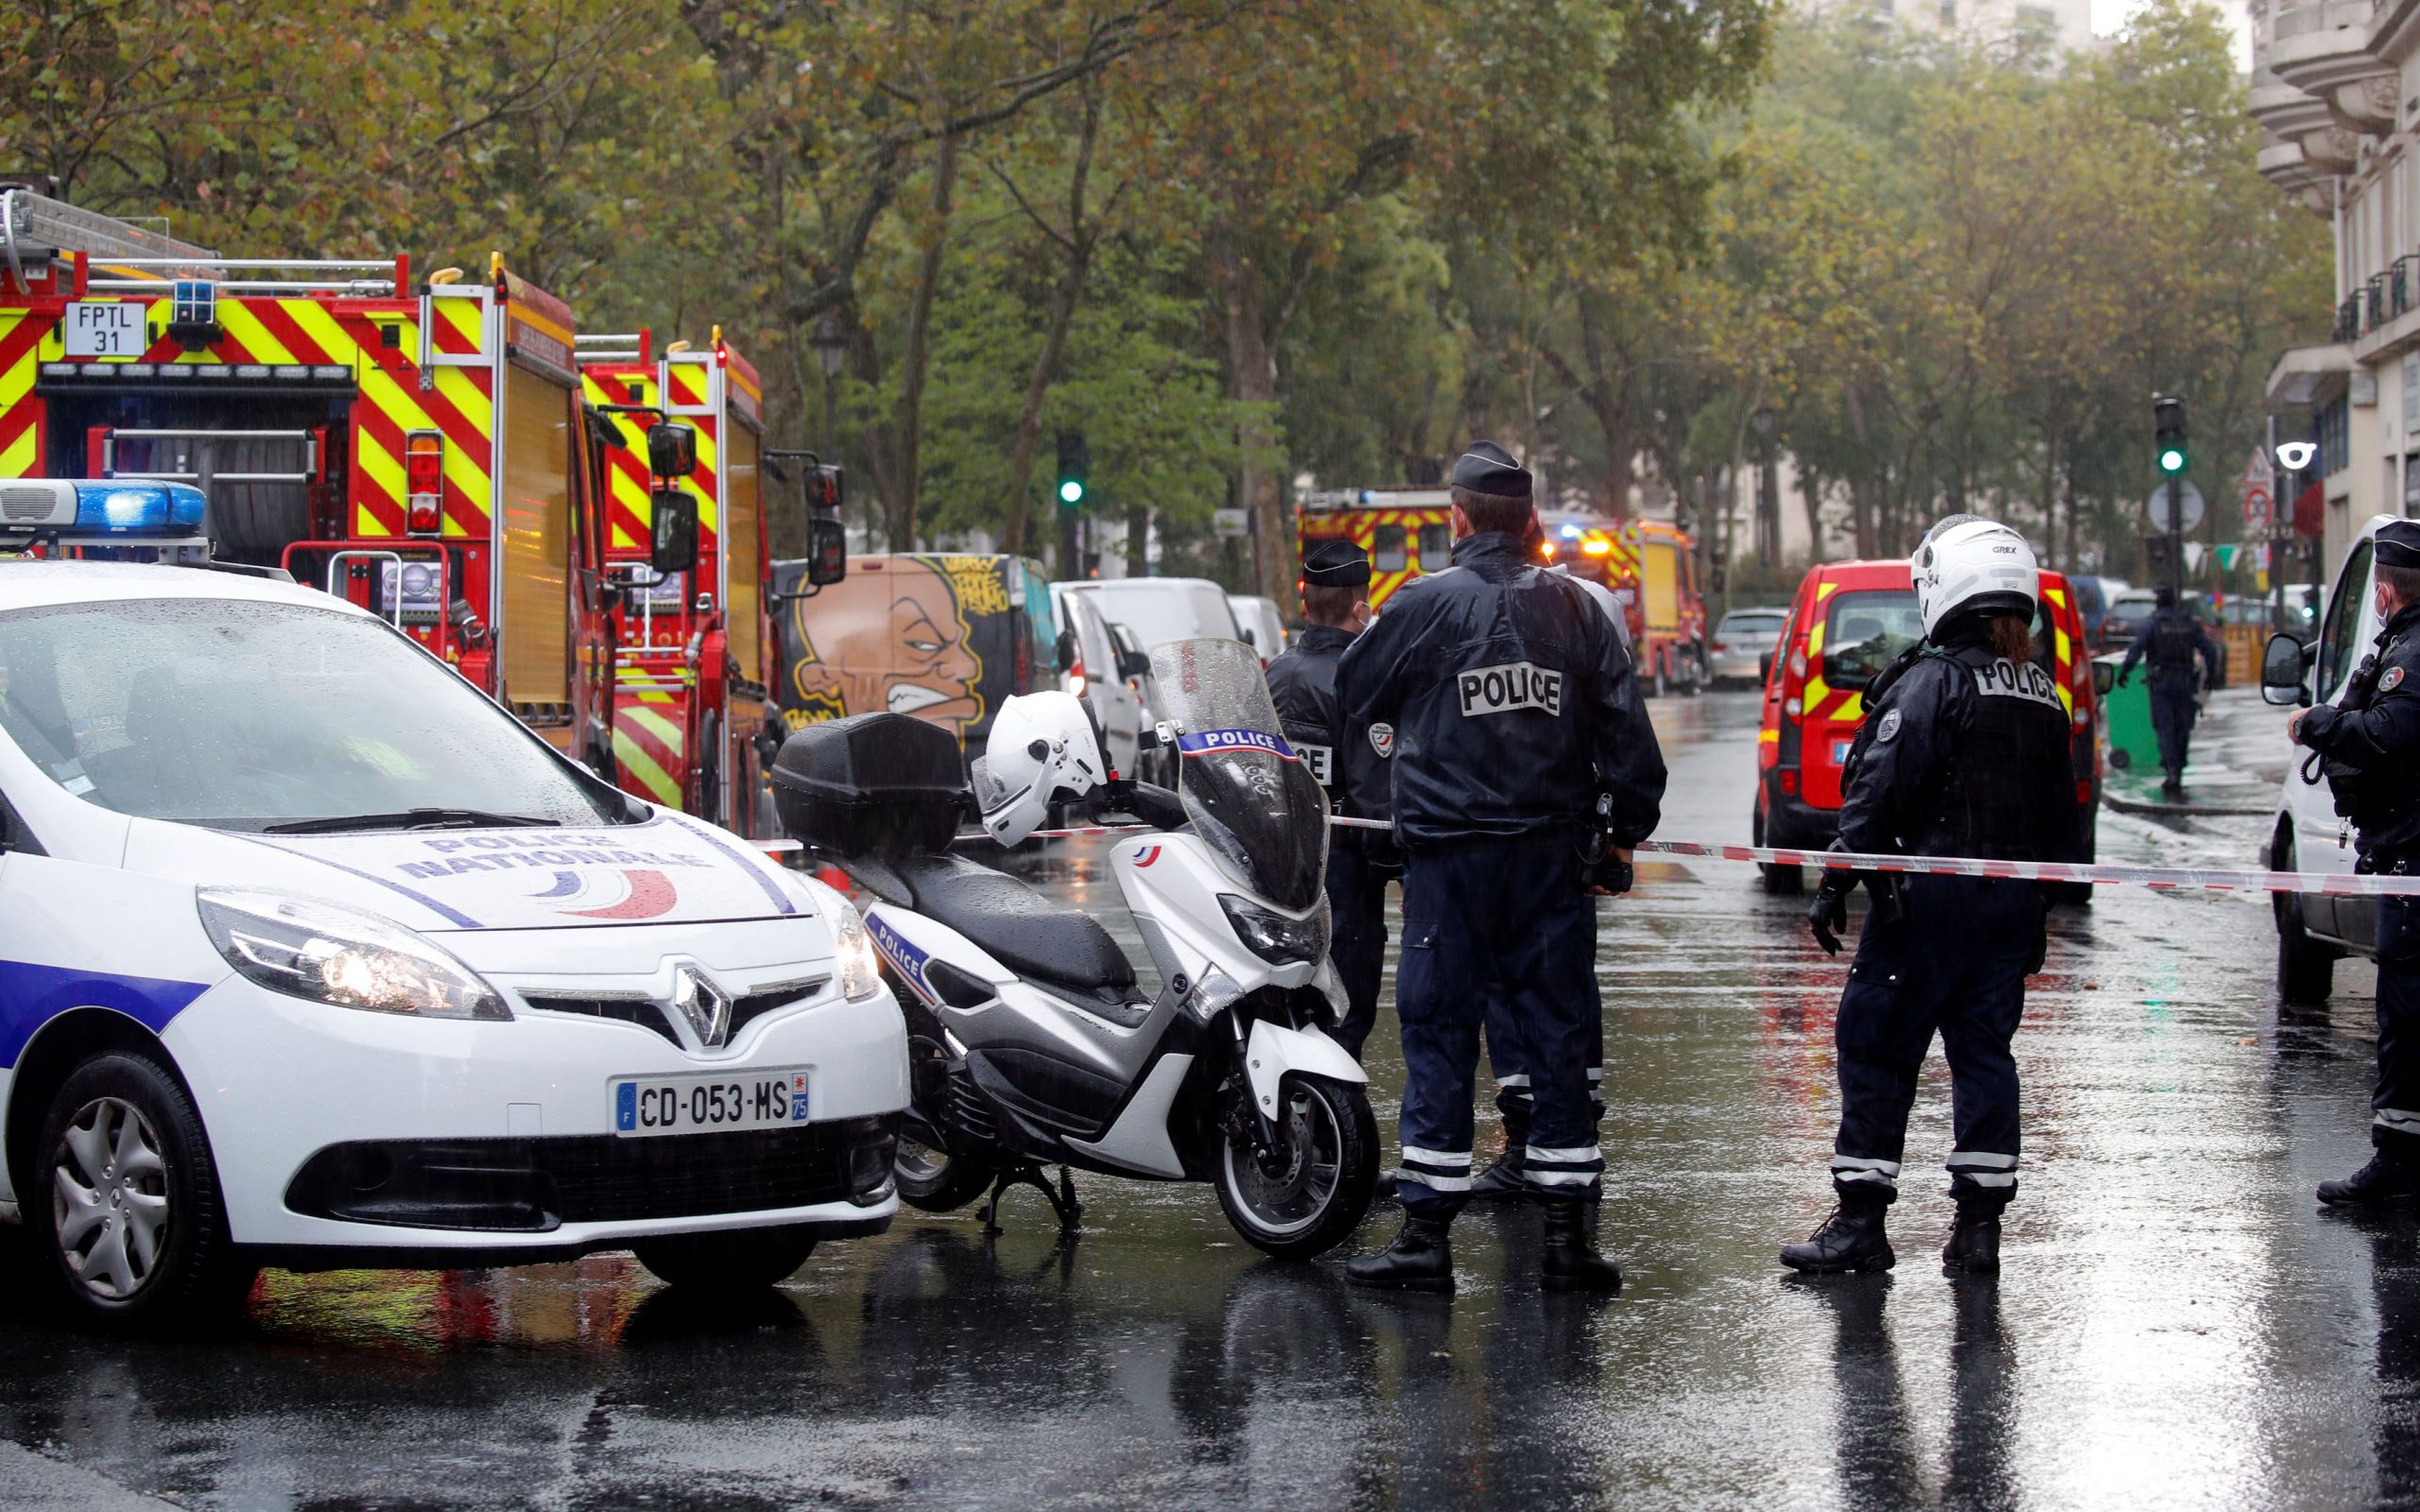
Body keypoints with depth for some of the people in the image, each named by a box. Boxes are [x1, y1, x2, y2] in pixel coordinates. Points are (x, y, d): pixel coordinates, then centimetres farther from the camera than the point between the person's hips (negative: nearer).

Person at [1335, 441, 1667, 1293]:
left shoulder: (1424, 606, -3)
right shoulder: (1573, 609, 3)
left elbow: (1355, 700, 11)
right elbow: (1624, 721, 5)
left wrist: (1382, 792, 28)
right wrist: (1629, 825, 16)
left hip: (1449, 849, -2)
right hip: (1552, 848, 2)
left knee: (1439, 1033, 2)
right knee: (1557, 1031, 6)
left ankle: (1426, 1234, -1)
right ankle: (1567, 1236, 6)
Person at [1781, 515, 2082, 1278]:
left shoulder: (1934, 680, -11)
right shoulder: (2043, 695, 12)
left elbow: (1880, 791, -16)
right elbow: (2061, 819, 18)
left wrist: (1838, 882, -13)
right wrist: (2034, 912, 24)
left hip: (1929, 898, -7)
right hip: (2011, 903, 7)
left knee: (1877, 1049, -1)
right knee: (1984, 1051, 12)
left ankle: (1861, 1220, -2)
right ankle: (1979, 1222, 10)